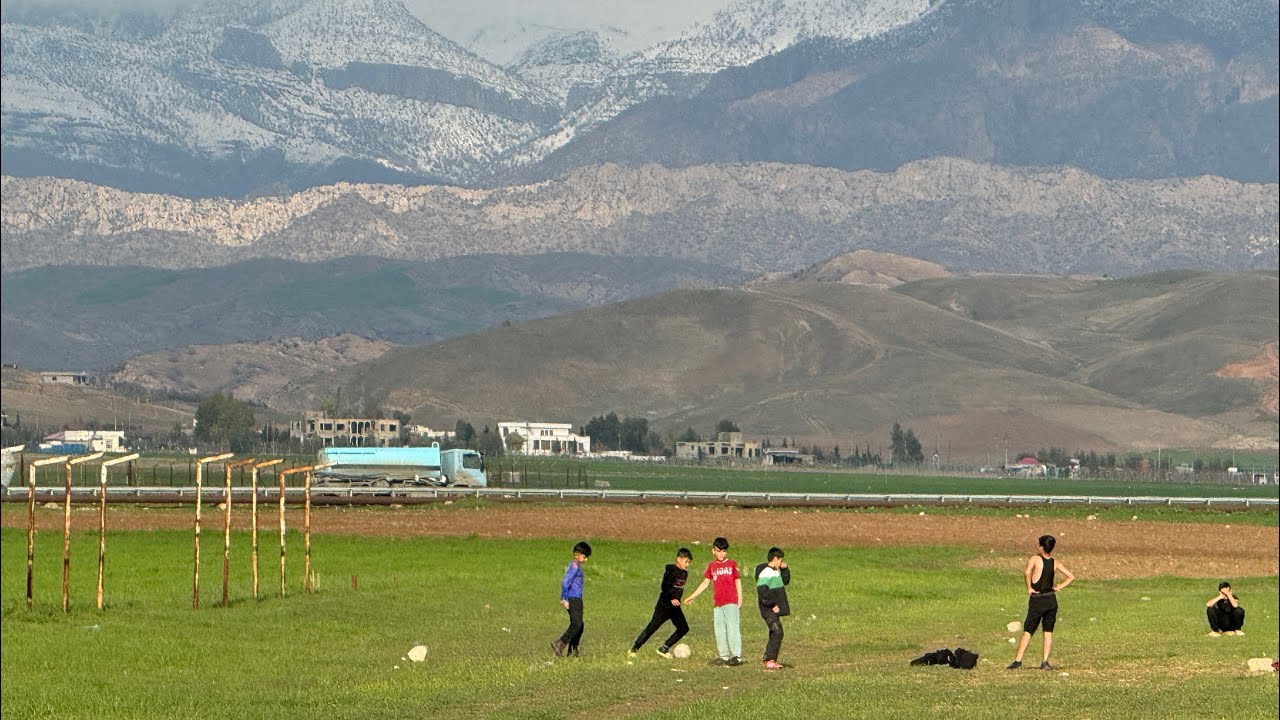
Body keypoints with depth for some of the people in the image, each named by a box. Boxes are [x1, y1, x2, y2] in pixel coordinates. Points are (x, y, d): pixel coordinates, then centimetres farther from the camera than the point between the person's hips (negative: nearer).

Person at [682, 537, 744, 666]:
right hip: (717, 603, 5)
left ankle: (736, 656, -9)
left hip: (731, 602, -5)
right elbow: (705, 583, 17)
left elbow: (738, 582, 3)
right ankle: (724, 656, 12)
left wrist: (740, 599, -4)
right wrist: (692, 597, 15)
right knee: (720, 631, 6)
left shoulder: (732, 564, 1)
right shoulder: (712, 566, 12)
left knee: (732, 628, -9)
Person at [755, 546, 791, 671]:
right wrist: (773, 605, -21)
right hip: (769, 609, -10)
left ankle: (768, 659, 21)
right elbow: (762, 591, -24)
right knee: (777, 632, -18)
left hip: (775, 609, 10)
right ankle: (770, 661, -21)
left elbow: (785, 581, 27)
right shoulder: (766, 573, -17)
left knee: (775, 634, 14)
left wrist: (784, 569, 10)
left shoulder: (776, 571, 14)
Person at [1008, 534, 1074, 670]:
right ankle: (1045, 662, 2)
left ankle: (1018, 660, -2)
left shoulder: (1035, 559, -10)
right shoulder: (1056, 563, 4)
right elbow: (1071, 576, 7)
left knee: (1028, 631, 2)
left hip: (1037, 600, -3)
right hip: (1051, 599, 3)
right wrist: (1059, 587, 7)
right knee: (1048, 632, 8)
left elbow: (1027, 573, -27)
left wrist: (1029, 588, -15)